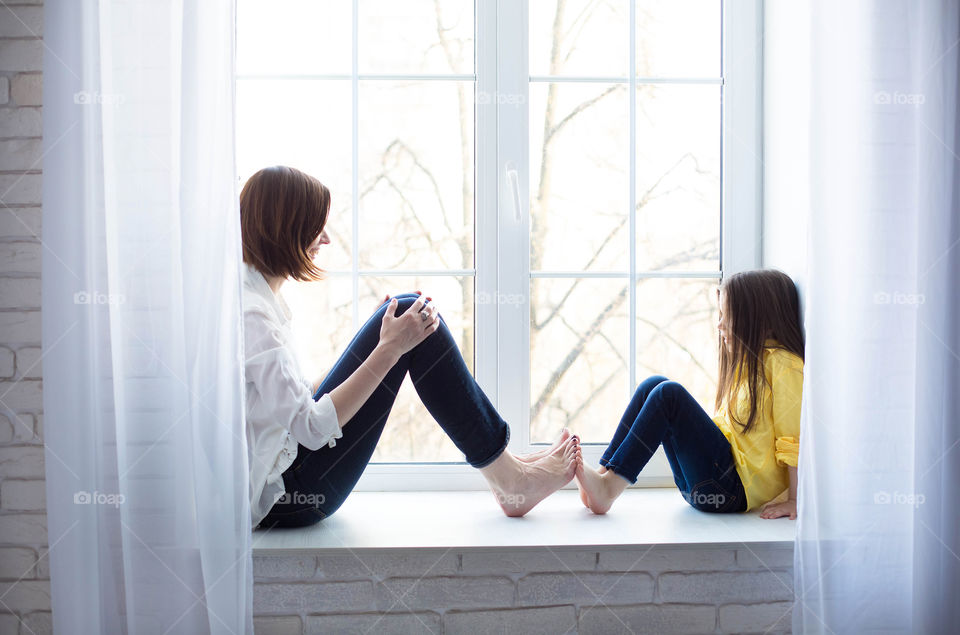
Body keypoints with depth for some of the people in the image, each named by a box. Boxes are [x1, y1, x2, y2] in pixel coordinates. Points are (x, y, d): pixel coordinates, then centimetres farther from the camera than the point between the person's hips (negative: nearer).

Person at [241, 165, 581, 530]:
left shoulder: (254, 297, 10)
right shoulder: (252, 315, -20)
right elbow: (312, 428, -24)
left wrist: (381, 336, 9)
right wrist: (389, 348, -20)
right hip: (282, 495, -10)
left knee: (409, 311, 5)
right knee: (413, 311, -12)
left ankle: (506, 473, 9)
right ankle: (508, 479, -1)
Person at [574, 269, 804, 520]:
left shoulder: (783, 363, -7)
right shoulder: (746, 361, 22)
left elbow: (794, 436, -12)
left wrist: (793, 501, -14)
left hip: (737, 487, -9)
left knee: (669, 394, -22)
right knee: (654, 385, -1)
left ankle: (610, 488, -24)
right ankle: (605, 475, -12)